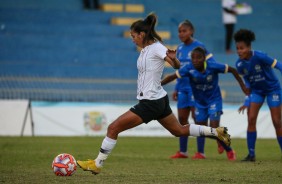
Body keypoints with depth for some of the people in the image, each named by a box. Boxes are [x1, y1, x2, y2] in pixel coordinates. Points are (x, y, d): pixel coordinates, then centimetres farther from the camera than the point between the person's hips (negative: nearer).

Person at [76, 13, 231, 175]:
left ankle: (97, 164, -4)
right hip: (159, 100, 10)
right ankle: (216, 132, 24)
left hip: (151, 102, -10)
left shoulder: (156, 48, -17)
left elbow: (177, 66, -27)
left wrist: (173, 58, -47)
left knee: (113, 128, -10)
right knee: (179, 130, 22)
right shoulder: (145, 49, 9)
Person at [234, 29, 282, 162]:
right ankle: (251, 154, -2)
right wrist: (247, 101, -3)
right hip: (257, 90, 4)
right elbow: (247, 81, 2)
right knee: (251, 119, -8)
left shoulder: (259, 56, -28)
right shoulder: (239, 65, -11)